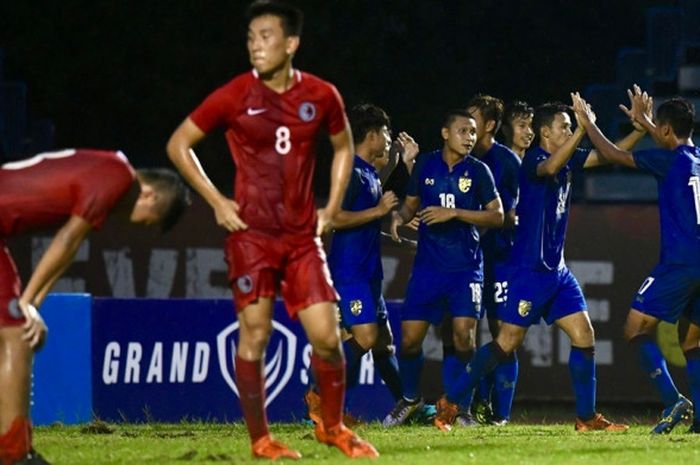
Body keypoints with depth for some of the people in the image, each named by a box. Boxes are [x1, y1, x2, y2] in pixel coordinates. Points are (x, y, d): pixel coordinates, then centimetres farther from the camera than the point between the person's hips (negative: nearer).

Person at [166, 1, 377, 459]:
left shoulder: (321, 95, 1)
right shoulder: (234, 97, -7)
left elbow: (343, 146, 20)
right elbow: (179, 144, 3)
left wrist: (332, 207, 11)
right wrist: (216, 201, -2)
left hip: (303, 236, 2)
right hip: (252, 233, -2)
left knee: (327, 336, -2)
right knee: (255, 335, -4)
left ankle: (333, 427, 19)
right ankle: (260, 440, 7)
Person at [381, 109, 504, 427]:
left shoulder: (478, 171, 0)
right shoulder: (425, 165, 5)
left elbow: (497, 215, -4)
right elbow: (411, 202, 17)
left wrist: (454, 213, -15)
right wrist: (400, 216, -7)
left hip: (465, 266, -2)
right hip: (428, 265, 2)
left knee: (464, 332, -14)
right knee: (410, 337, -2)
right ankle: (410, 399, 22)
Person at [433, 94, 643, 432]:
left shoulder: (568, 159, 11)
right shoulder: (534, 159, -13)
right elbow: (550, 167, -36)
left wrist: (641, 128, 7)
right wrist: (584, 130, -41)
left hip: (556, 270, 8)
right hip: (530, 270, -8)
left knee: (584, 336, 1)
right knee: (508, 342, -6)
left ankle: (587, 417, 6)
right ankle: (449, 402, 4)